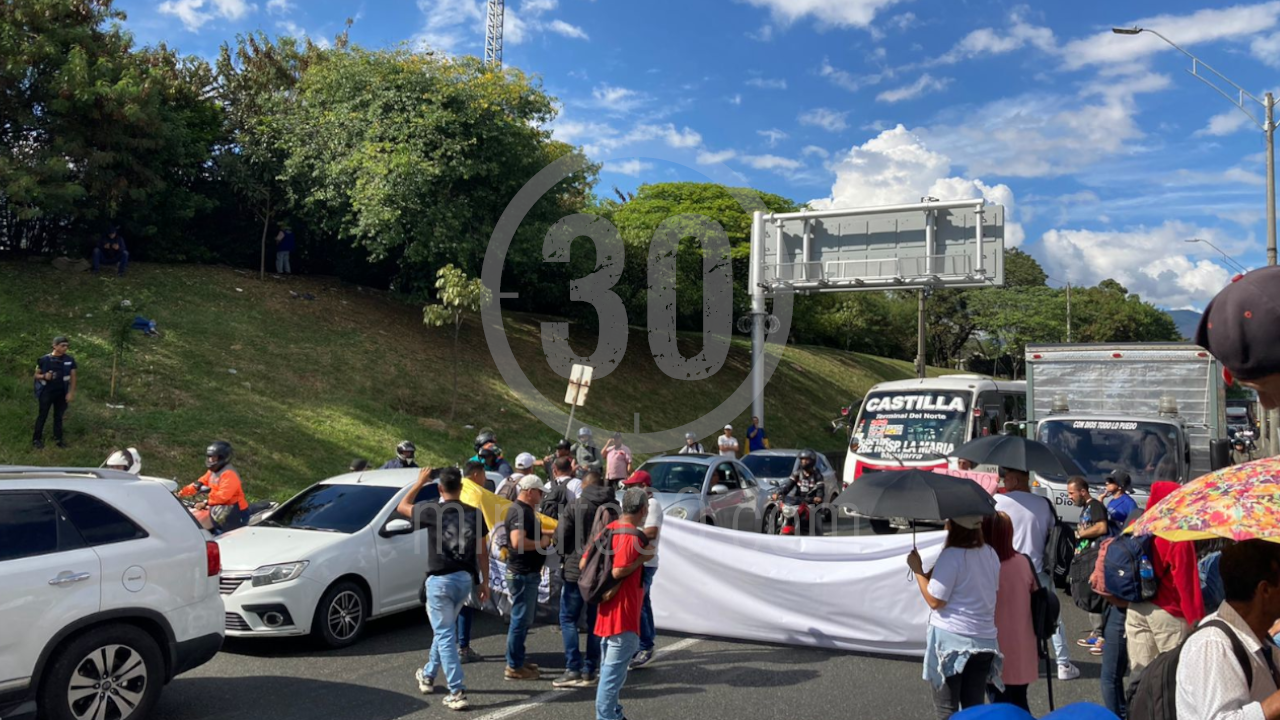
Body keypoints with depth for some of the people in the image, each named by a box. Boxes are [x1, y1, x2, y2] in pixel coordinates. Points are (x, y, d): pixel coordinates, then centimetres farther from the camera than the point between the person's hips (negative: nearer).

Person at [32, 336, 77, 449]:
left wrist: (71, 392, -3)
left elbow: (73, 377, 3)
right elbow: (36, 375, 1)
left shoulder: (70, 360, -3)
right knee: (42, 416, 5)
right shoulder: (45, 359, -9)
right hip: (46, 392, -2)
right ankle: (36, 439, 14)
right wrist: (44, 376, -21)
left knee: (58, 416, 13)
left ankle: (58, 438, 24)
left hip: (61, 393, 2)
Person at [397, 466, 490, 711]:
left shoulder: (432, 512, -10)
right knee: (443, 630, 23)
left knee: (445, 635, 0)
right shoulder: (474, 514, 0)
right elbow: (482, 551, 4)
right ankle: (428, 676, 39)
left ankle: (457, 693, -4)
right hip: (465, 579, 5)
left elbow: (402, 507, 8)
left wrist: (420, 482, 17)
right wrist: (485, 581, 13)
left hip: (440, 580, -5)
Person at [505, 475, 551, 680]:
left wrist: (546, 534, 13)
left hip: (528, 573, 11)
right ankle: (514, 667, 5)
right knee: (521, 619, -3)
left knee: (525, 618, 18)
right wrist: (541, 543, -19)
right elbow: (518, 542, -32)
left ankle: (518, 660, 28)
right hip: (522, 573, -11)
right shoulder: (519, 511, -20)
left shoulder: (526, 510, 13)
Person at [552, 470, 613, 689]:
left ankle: (573, 669, -2)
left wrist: (566, 555, 11)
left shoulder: (575, 506, -9)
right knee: (596, 622, 11)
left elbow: (560, 537, -8)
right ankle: (590, 671, 13)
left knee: (568, 619, 6)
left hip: (575, 570, -4)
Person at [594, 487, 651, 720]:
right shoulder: (631, 537, -17)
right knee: (615, 668, -4)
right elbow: (618, 571, -26)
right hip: (623, 613, -9)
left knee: (610, 666, 18)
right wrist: (641, 558, -14)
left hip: (606, 611, 10)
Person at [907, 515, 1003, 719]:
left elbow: (934, 601, -17)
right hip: (984, 639, 6)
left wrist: (918, 570, -6)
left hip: (951, 638, -6)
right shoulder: (991, 554, 4)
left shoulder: (951, 556, -17)